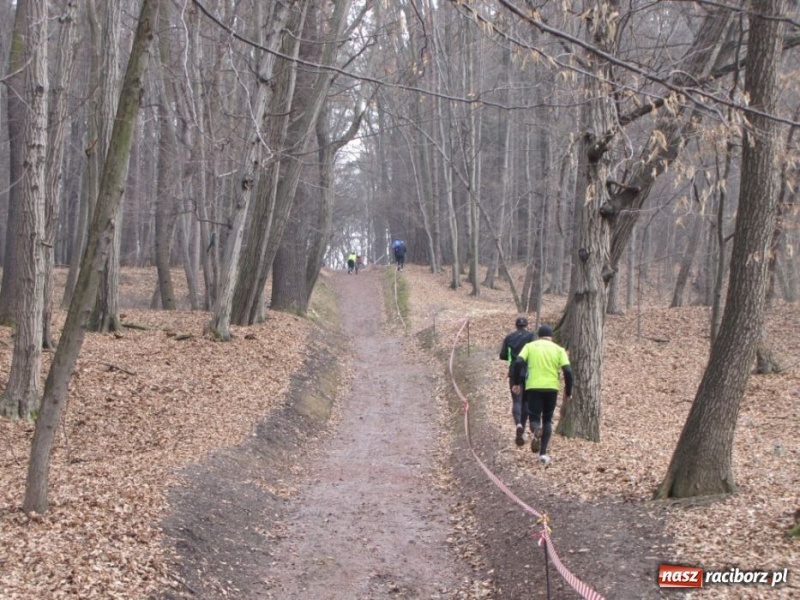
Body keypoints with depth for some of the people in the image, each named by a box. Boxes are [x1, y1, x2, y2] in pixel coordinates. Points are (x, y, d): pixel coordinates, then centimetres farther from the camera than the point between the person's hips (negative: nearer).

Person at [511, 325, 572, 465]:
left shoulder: (530, 346, 7)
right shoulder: (558, 349, 8)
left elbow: (518, 362, -7)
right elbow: (567, 371, -3)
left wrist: (517, 383, 1)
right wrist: (568, 392, 5)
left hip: (533, 387, -1)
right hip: (551, 388, 1)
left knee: (534, 418, 6)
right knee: (547, 420, 15)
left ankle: (536, 432, -31)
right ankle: (543, 453, 7)